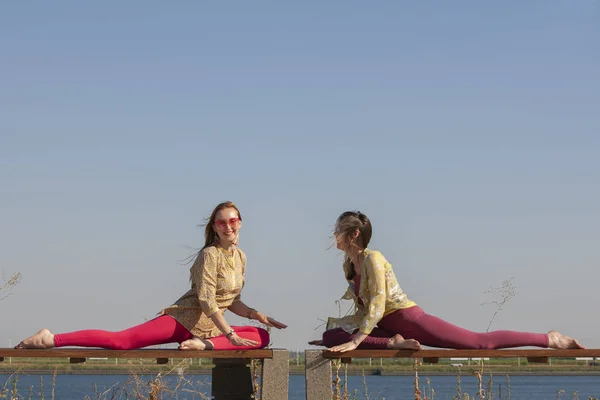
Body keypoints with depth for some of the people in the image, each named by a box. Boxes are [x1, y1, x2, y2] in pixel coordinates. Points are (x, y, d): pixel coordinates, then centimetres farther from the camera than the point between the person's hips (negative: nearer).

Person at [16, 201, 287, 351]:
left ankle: (204, 344, -23)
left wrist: (258, 315, 2)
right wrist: (230, 333, -23)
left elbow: (233, 302, 19)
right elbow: (206, 300, -19)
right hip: (183, 318, -7)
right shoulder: (210, 255, -11)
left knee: (262, 337, -9)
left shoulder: (240, 257, 12)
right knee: (121, 341, -21)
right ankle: (52, 339, -19)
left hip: (210, 327, 7)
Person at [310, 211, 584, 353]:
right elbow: (364, 313, 19)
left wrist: (355, 341, -29)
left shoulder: (373, 259, -17)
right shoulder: (348, 264, 10)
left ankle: (550, 339, 0)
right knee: (330, 337, -9)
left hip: (411, 320, -9)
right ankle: (393, 343, -18)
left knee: (480, 342, -11)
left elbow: (377, 308, -25)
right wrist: (333, 324, 14)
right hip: (389, 327, 9)